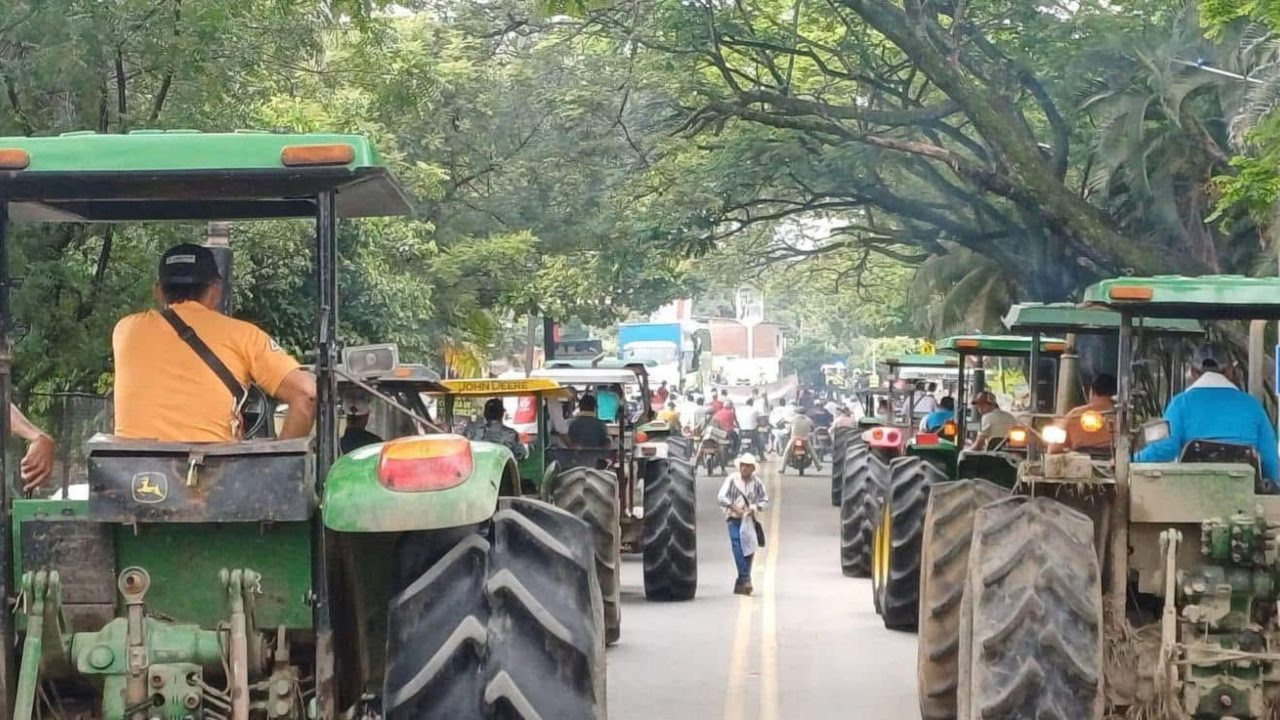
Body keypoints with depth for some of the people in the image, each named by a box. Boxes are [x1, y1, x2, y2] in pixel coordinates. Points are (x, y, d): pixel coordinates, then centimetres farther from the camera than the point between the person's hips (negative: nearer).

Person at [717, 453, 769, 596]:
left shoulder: (757, 482, 4)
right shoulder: (732, 479, -4)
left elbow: (765, 500, 12)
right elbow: (721, 496, -9)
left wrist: (755, 508, -7)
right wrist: (734, 508, -17)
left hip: (749, 519, 3)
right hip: (734, 519, -3)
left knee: (749, 551, 2)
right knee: (738, 548, -18)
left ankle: (741, 584, 12)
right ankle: (745, 579, -20)